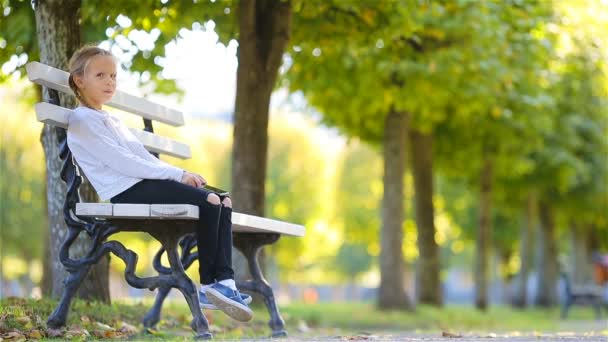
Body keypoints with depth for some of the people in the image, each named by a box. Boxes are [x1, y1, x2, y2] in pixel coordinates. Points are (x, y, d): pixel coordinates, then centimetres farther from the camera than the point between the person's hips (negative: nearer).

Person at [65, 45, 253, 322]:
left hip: (145, 183, 10)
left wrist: (182, 175, 1)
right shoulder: (82, 120, -4)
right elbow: (122, 163, -14)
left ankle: (224, 280, -16)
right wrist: (178, 175, -14)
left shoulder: (113, 121, 28)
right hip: (127, 192, -10)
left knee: (223, 201, -4)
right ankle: (208, 286, -11)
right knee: (209, 202, -21)